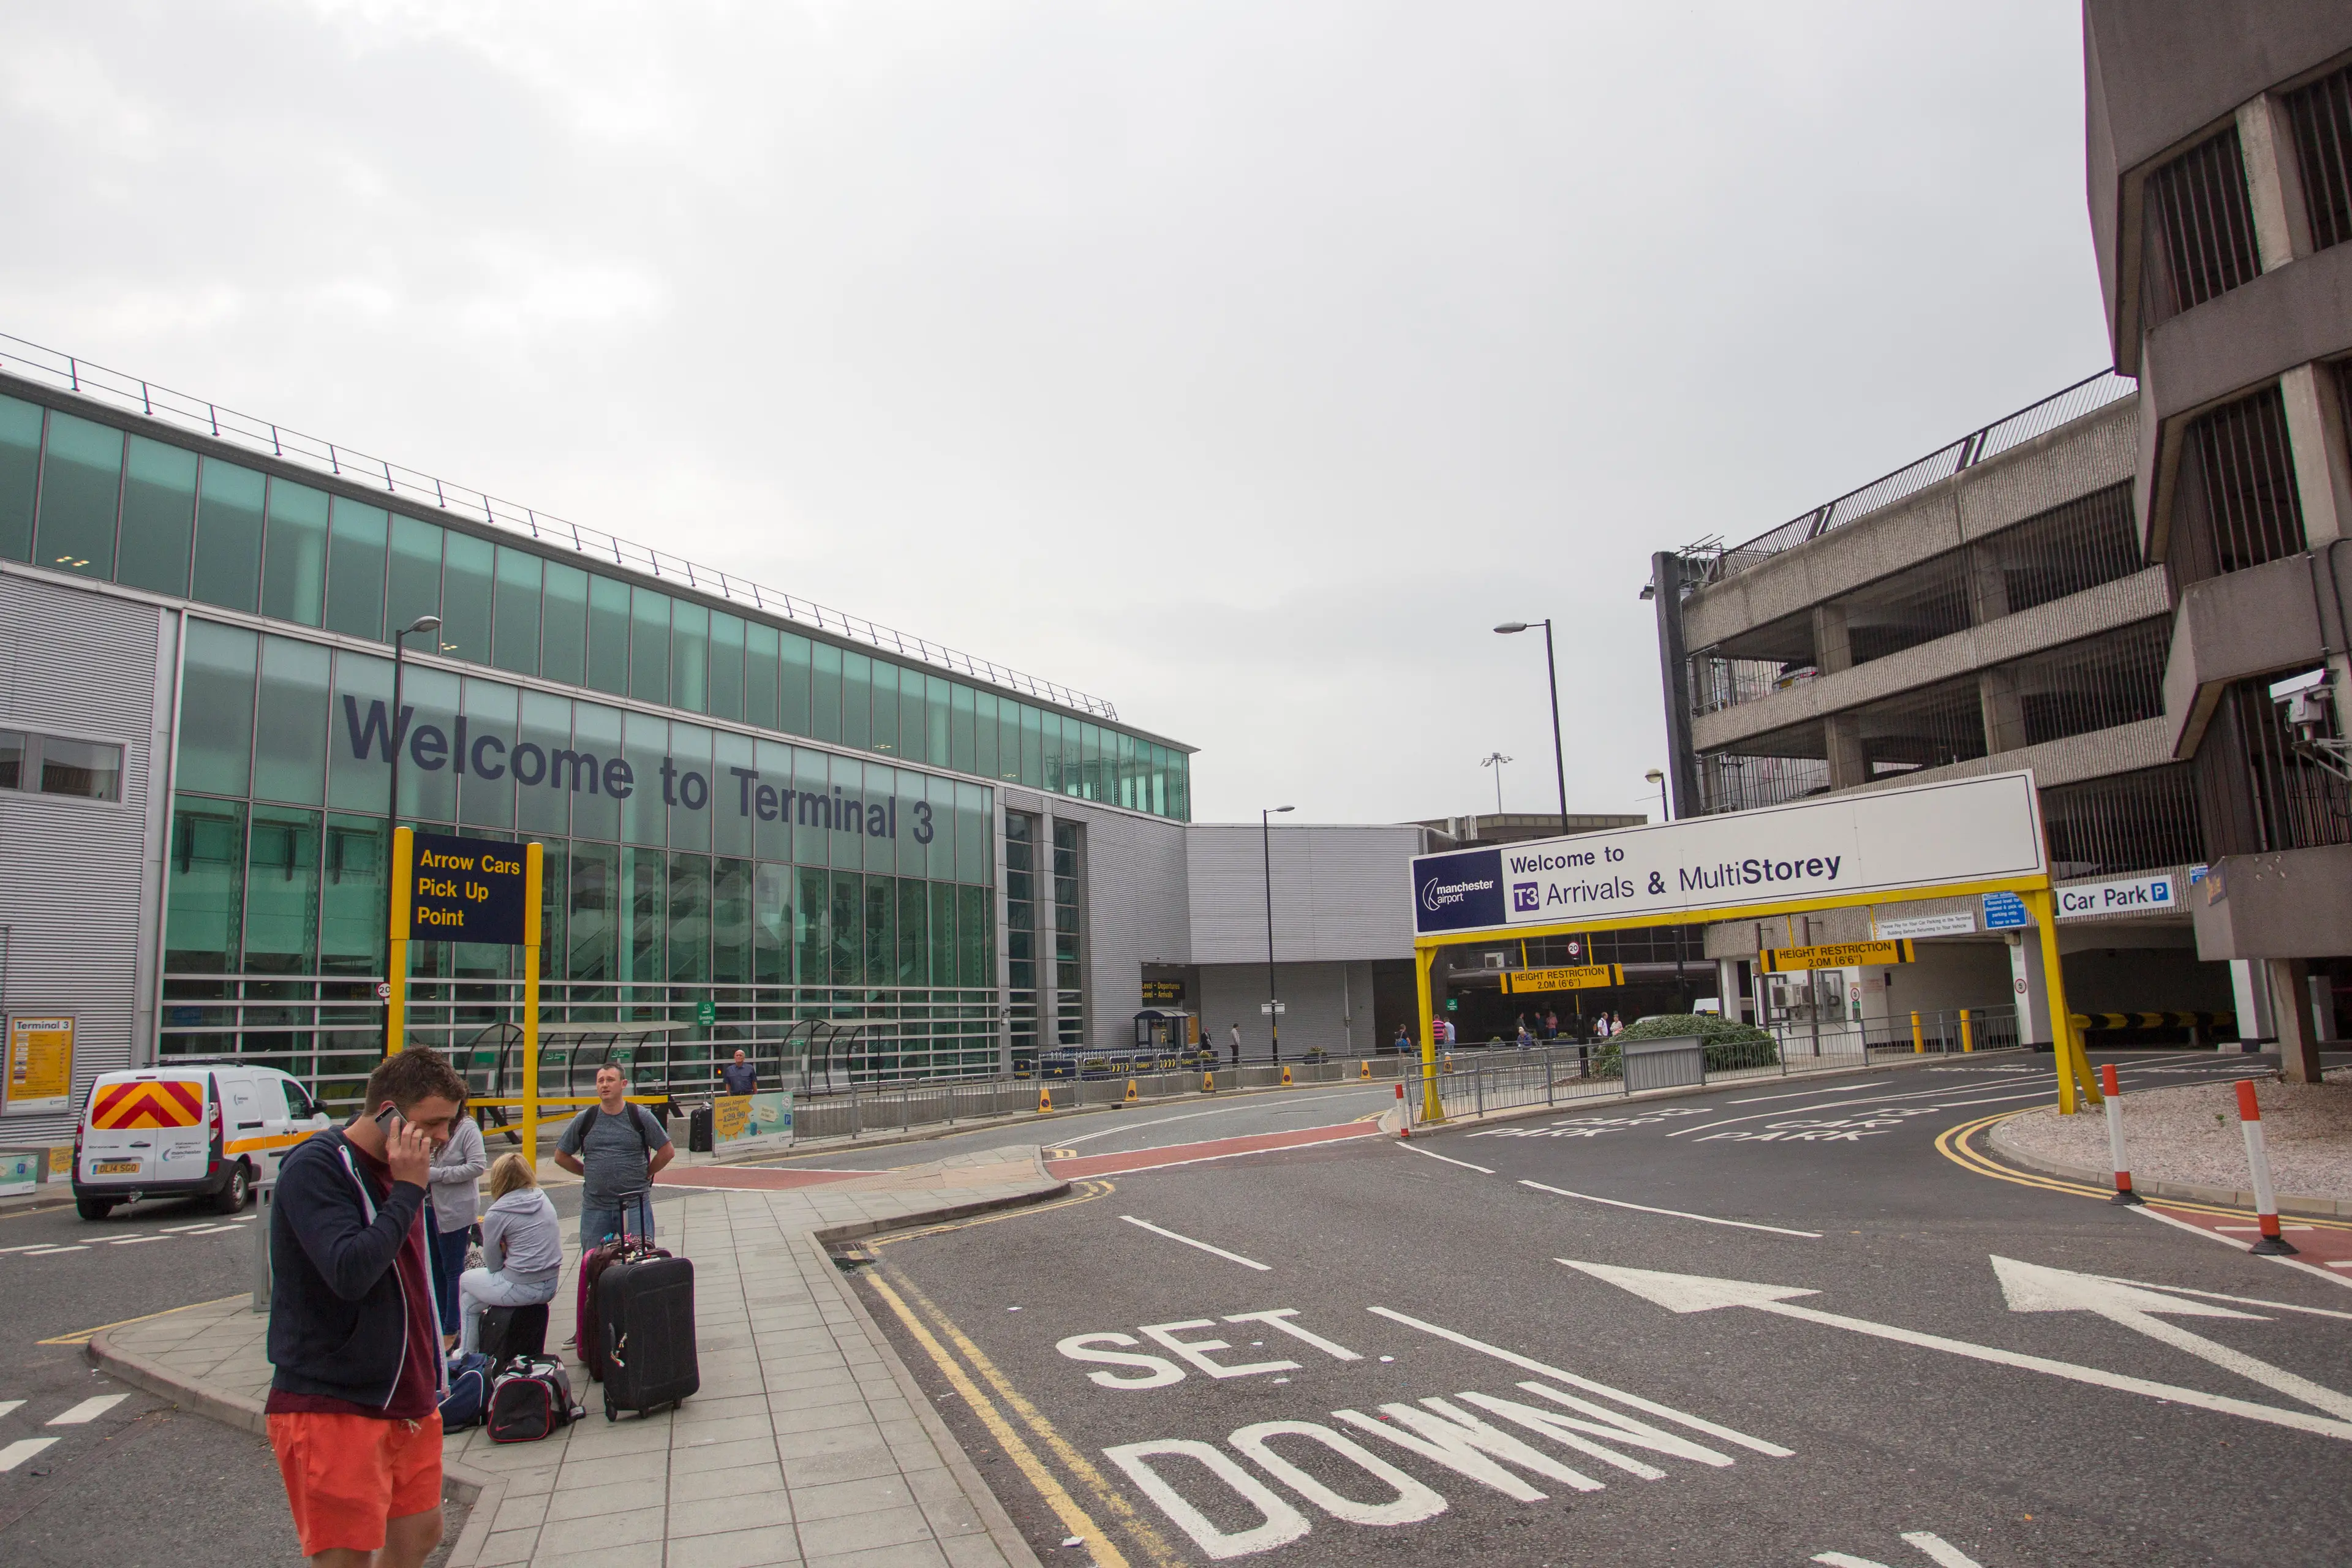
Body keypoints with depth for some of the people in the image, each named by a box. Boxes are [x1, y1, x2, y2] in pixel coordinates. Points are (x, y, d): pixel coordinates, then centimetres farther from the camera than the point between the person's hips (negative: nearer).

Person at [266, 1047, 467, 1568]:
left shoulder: (397, 1169, 10)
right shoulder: (315, 1168, -17)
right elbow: (349, 1271, -30)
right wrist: (408, 1191, -24)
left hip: (407, 1401, 8)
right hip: (332, 1407, -8)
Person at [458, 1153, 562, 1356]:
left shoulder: (497, 1214, -12)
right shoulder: (543, 1199, 5)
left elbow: (493, 1264, -2)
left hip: (522, 1289, -7)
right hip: (550, 1286, 7)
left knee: (466, 1280, 18)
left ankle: (466, 1355, 28)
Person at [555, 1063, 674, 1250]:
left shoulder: (641, 1117, -1)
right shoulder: (584, 1120, 4)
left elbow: (667, 1152, 5)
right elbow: (561, 1156, 13)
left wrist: (644, 1175, 3)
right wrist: (590, 1174, 8)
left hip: (635, 1205, -2)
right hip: (595, 1207, 2)